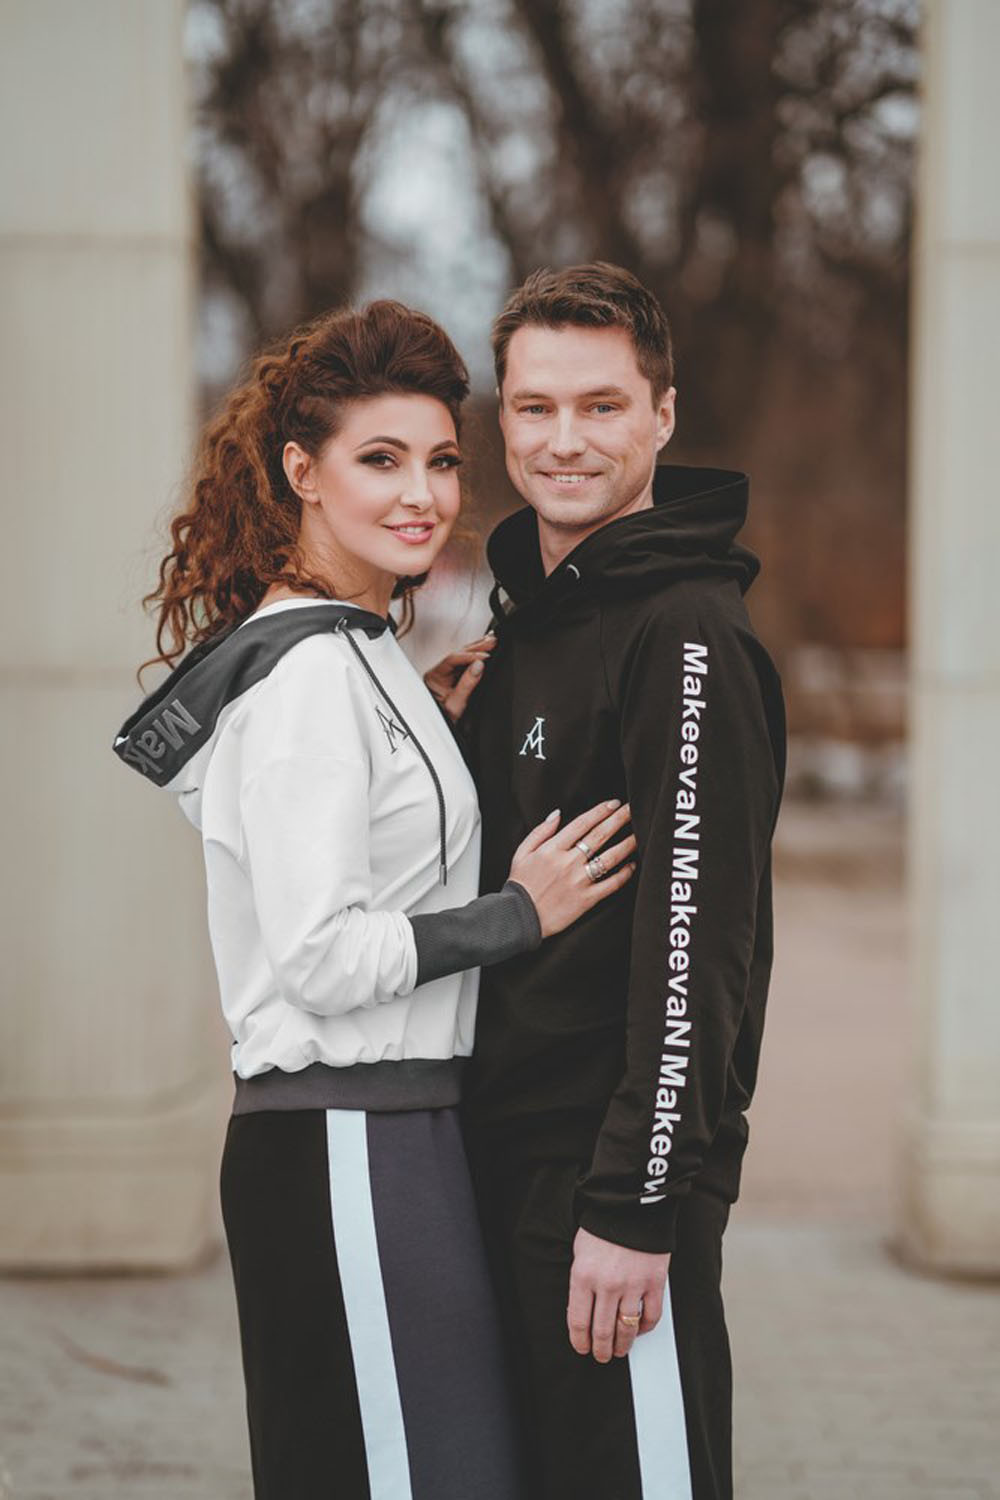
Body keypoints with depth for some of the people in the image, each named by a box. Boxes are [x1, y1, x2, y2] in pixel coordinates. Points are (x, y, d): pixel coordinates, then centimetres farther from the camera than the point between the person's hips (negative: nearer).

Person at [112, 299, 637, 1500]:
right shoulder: (312, 672, -15)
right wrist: (519, 914, -12)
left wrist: (456, 737, 11)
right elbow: (319, 957, -20)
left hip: (383, 1130, 10)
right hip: (347, 1143, -10)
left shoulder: (352, 650, 16)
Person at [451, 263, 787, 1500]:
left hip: (618, 1170, -9)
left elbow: (695, 945, -19)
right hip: (507, 1163, 9)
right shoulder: (524, 623, 14)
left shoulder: (689, 637, -14)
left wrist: (636, 1205, -22)